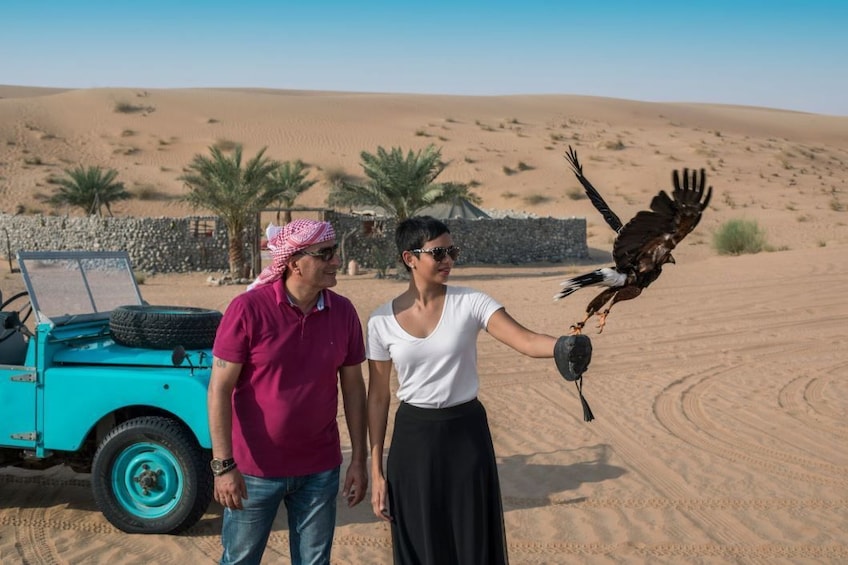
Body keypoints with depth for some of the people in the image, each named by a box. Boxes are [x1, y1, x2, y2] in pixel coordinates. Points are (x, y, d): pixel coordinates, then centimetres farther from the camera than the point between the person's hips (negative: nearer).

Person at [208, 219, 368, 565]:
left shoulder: (344, 313, -4)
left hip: (320, 469, 3)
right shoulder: (248, 309, -16)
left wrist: (359, 460, 4)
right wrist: (223, 464, -17)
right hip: (255, 468, -3)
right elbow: (220, 389, -14)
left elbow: (353, 387, 4)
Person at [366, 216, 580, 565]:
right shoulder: (382, 321, -4)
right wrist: (376, 471, 1)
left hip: (466, 433, 0)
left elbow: (527, 341, -19)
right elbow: (378, 396, 1)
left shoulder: (470, 303, -7)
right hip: (413, 438, 1)